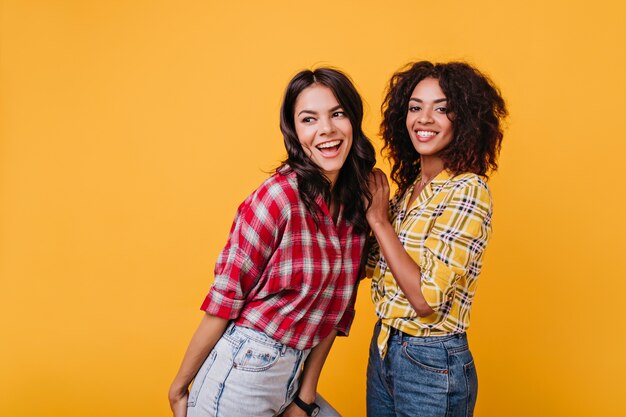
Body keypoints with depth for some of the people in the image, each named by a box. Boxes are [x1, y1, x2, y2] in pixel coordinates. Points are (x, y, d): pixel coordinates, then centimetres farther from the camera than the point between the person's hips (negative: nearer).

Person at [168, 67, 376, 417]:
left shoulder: (359, 203, -1)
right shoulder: (279, 197, -19)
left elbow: (334, 309, 3)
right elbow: (225, 299, -15)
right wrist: (179, 388, -7)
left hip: (293, 375, 6)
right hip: (241, 374, -5)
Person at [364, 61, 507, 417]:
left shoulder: (468, 190, -19)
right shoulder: (409, 186, 4)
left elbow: (425, 298, -25)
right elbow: (376, 267, 9)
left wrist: (379, 219, -17)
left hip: (432, 364, -7)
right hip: (382, 349, 7)